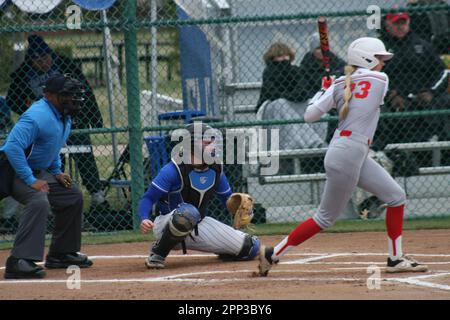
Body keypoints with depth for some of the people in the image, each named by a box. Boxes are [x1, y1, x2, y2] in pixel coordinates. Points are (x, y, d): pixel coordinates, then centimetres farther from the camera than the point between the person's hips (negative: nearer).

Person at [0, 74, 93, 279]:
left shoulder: (64, 116, 7)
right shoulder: (38, 116, -26)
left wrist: (57, 172, 11)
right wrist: (31, 181, -32)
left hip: (38, 171, 10)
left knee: (72, 197, 17)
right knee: (39, 202, -34)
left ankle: (61, 254, 25)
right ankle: (19, 262, -40)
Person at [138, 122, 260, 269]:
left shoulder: (215, 169, 0)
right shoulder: (174, 170, -19)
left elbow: (228, 197, 10)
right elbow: (148, 198, -19)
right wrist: (144, 219, -39)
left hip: (199, 225, 5)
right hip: (167, 227, -5)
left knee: (250, 248, -8)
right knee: (188, 212, -43)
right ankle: (157, 254, -20)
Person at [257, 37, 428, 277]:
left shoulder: (339, 85, 8)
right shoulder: (381, 80, -4)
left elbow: (310, 116, 6)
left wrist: (321, 93, 23)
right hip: (348, 155, -8)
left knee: (396, 196, 11)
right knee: (325, 218, 0)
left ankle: (396, 259, 15)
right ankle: (272, 254, 4)